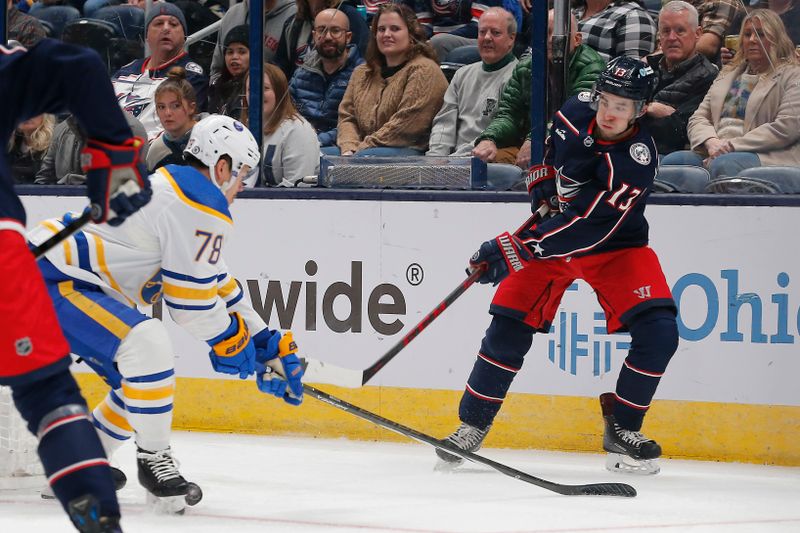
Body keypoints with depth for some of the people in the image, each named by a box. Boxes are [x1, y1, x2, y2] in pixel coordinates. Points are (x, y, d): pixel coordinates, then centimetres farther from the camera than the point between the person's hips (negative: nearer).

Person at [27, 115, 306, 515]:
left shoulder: (170, 188, 20)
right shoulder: (202, 204, -14)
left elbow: (214, 282, 26)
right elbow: (190, 297, -13)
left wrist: (266, 343, 27)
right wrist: (232, 341, 4)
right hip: (48, 281, -11)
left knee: (146, 382, 16)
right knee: (147, 346, -27)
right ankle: (153, 460, -13)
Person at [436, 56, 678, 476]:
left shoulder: (636, 161, -31)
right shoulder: (577, 110, -14)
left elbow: (587, 228, -37)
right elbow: (546, 146, 13)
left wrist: (513, 251, -40)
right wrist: (541, 185, 0)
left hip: (614, 243, -3)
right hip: (552, 226, 3)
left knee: (657, 332, -20)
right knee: (509, 326, -7)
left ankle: (621, 429, -2)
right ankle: (472, 426, 8)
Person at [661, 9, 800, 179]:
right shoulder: (728, 74, 29)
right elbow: (698, 118, 22)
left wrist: (733, 145, -12)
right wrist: (711, 142, -4)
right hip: (716, 153, 6)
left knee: (723, 165, -39)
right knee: (671, 161, -23)